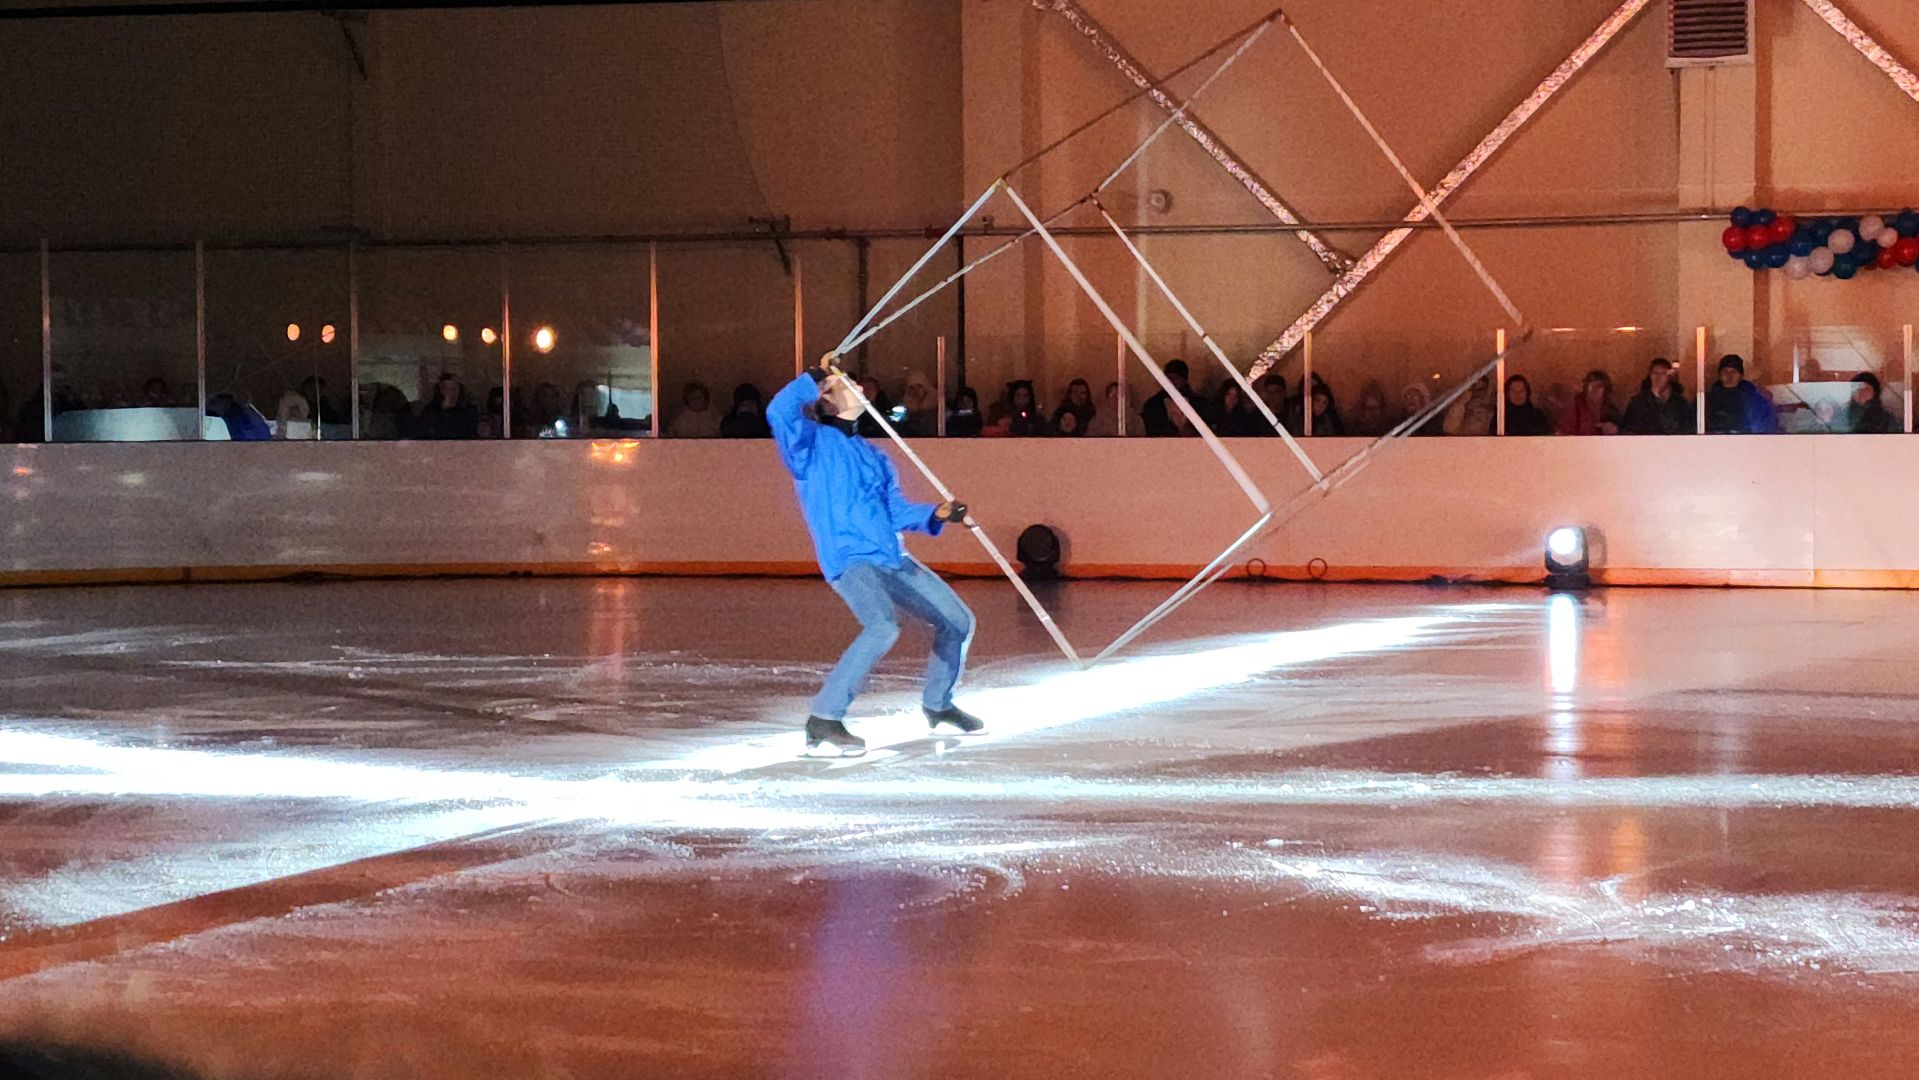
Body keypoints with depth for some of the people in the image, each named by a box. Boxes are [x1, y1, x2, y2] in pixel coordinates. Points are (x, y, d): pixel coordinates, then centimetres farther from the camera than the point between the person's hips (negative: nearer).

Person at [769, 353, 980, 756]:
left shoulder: (873, 457, 20)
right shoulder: (814, 442, 0)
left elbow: (897, 510, 16)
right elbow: (779, 412, -20)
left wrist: (936, 514, 0)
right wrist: (818, 374, -11)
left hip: (894, 560, 8)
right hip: (849, 560, -8)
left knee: (959, 621, 14)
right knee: (883, 626, -34)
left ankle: (937, 704, 36)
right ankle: (824, 719, -26)